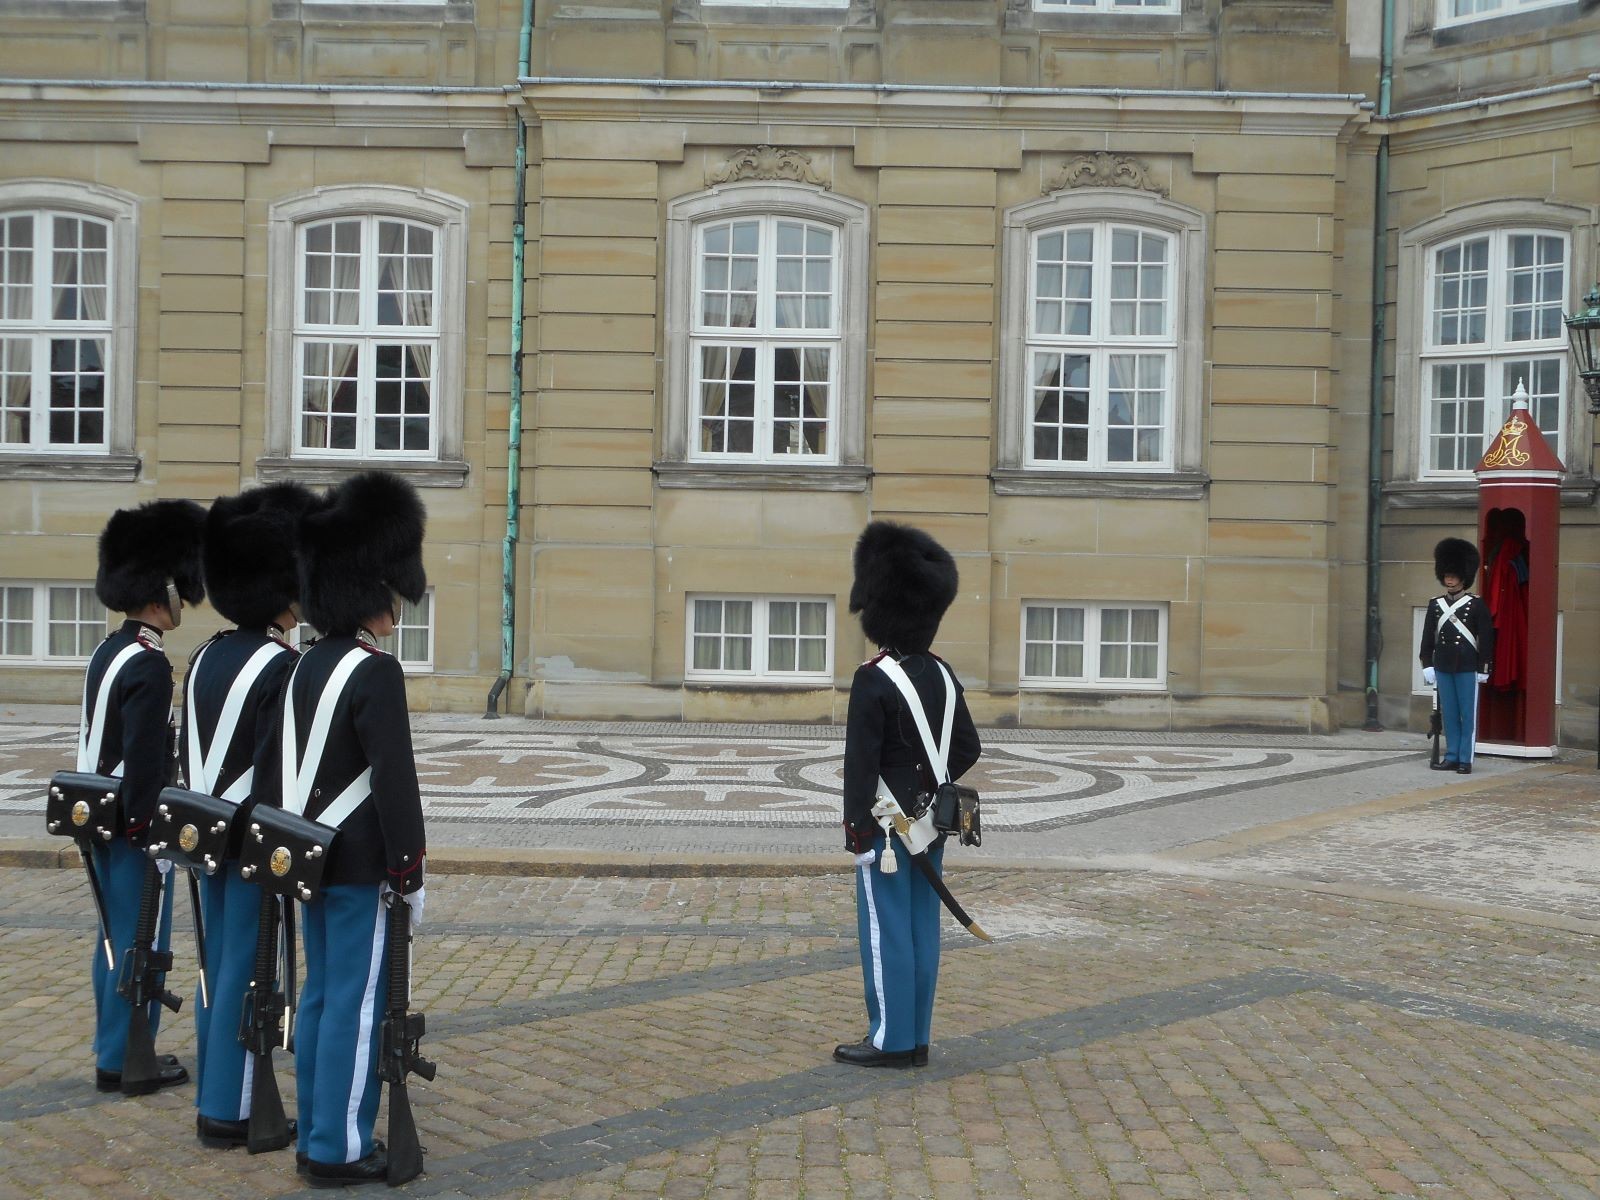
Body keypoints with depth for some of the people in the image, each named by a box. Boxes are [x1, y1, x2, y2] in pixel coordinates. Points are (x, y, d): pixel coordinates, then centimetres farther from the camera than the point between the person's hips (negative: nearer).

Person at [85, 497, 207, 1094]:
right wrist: (148, 829, -18)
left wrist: (114, 817, 20)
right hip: (132, 823, -10)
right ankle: (125, 1061, 7)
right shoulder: (149, 664, -20)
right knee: (142, 943, 0)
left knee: (116, 937, 17)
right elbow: (146, 759, -24)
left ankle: (113, 1047, 26)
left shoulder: (105, 653, 10)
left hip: (99, 816, 10)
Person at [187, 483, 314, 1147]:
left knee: (218, 968, 15)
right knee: (246, 974, 1)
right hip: (255, 843, -8)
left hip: (205, 836, 8)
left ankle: (213, 1098, 24)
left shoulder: (205, 658, 7)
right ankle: (229, 1111, 8)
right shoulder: (280, 667, -18)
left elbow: (188, 754, 12)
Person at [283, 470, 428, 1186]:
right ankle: (339, 1150, 7)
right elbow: (395, 785, -20)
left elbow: (289, 770, 14)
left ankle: (316, 1133, 24)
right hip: (361, 866, -9)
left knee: (320, 996, 15)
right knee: (356, 1004, -1)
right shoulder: (376, 673, -19)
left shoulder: (306, 666, 8)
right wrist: (411, 878, -14)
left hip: (311, 857, 9)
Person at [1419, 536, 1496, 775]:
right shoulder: (1435, 605, 7)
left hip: (1467, 668, -4)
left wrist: (1484, 669, -5)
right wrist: (1427, 665, 4)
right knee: (1448, 714, 7)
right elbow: (1427, 638, 10)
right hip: (1443, 667, 4)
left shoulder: (1476, 605, -3)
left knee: (1467, 714, 0)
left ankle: (1465, 759, 4)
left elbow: (1486, 639, -2)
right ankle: (1452, 757, 13)